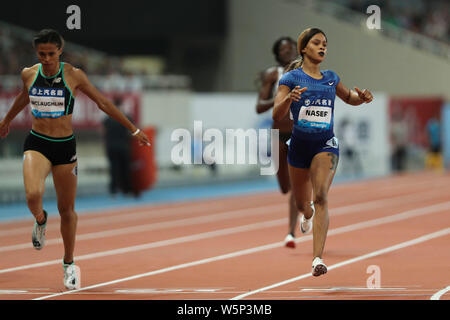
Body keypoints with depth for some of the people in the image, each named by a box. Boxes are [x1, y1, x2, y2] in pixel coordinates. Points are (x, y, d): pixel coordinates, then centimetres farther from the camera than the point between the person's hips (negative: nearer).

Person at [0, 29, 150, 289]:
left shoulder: (74, 75, -8)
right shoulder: (29, 74, -1)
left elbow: (103, 102, 2)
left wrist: (133, 129, 4)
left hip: (65, 146, 0)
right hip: (37, 144, 0)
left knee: (67, 209, 7)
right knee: (33, 195, -26)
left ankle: (69, 264, 27)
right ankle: (41, 220, 12)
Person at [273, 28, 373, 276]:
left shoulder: (331, 78, 8)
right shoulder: (291, 78, -3)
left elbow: (349, 97, 28)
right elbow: (277, 116, -11)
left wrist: (361, 97, 4)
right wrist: (289, 99, -32)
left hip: (325, 144, 0)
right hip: (299, 144, 0)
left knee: (321, 196, -21)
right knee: (301, 202, 16)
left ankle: (317, 258, -30)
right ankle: (308, 217, 58)